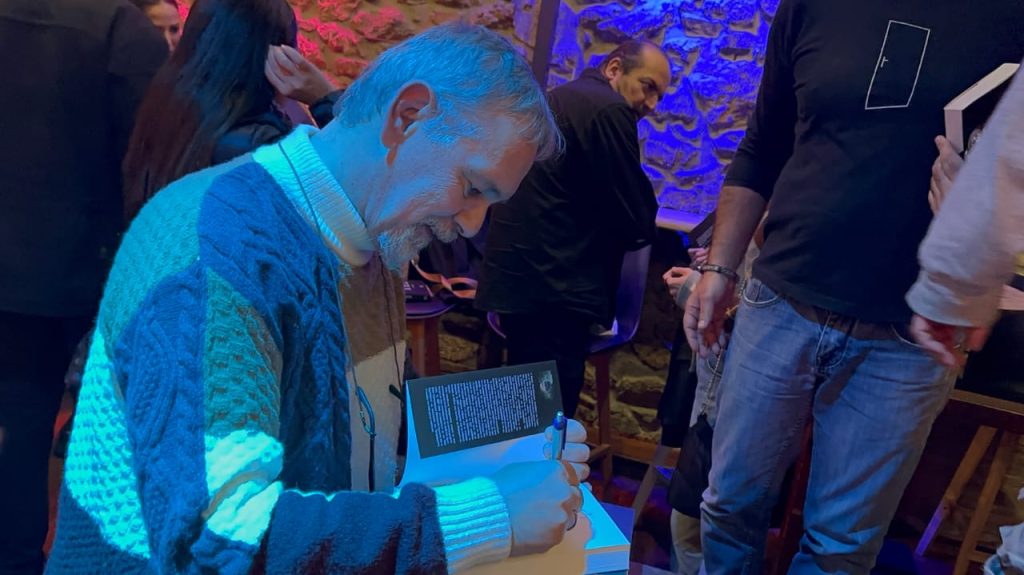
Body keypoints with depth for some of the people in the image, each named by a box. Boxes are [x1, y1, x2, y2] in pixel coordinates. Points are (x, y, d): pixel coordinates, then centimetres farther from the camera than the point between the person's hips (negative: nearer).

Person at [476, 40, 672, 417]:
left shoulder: (559, 99, 20)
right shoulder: (608, 109, -11)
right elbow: (636, 222, -10)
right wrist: (641, 228, 11)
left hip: (519, 276, 10)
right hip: (553, 285, -10)